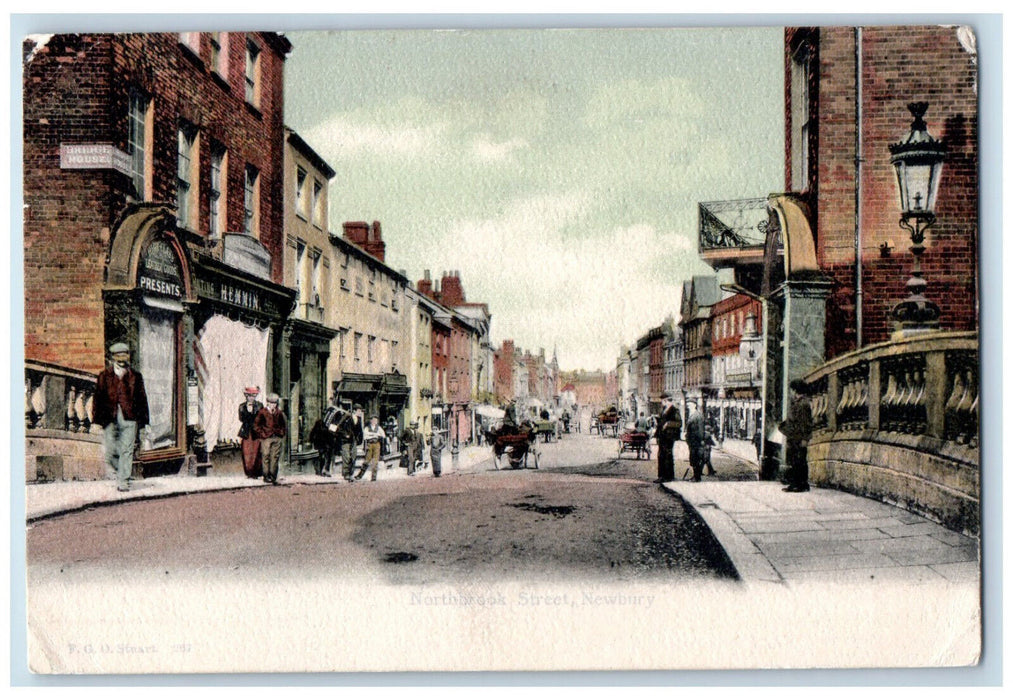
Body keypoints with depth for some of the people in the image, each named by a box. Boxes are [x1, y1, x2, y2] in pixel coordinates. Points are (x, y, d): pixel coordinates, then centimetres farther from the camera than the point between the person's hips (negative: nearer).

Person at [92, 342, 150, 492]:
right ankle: (120, 472, 26)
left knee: (127, 450, -3)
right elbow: (98, 397, 7)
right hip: (110, 419, 0)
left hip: (129, 418, 0)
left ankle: (123, 481, 3)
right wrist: (98, 418, -1)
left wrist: (143, 420, 8)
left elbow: (142, 398, 12)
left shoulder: (135, 376, 10)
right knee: (110, 451, -1)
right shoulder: (104, 375, 9)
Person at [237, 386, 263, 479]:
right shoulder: (242, 406, 9)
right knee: (247, 453, -2)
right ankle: (249, 473, 8)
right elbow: (241, 421, 13)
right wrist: (240, 436, 10)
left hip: (256, 433, -1)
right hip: (246, 433, 2)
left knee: (256, 453, -5)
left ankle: (256, 473, 3)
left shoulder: (259, 406, 4)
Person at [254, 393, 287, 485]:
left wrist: (282, 433, 12)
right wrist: (262, 434, -3)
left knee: (275, 457, 2)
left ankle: (273, 477, 8)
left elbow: (283, 424, 21)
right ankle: (266, 476, 5)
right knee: (266, 457, -1)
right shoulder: (262, 412, -2)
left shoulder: (279, 412, 9)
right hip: (266, 438, -3)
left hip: (277, 438, 3)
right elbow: (256, 425, 1)